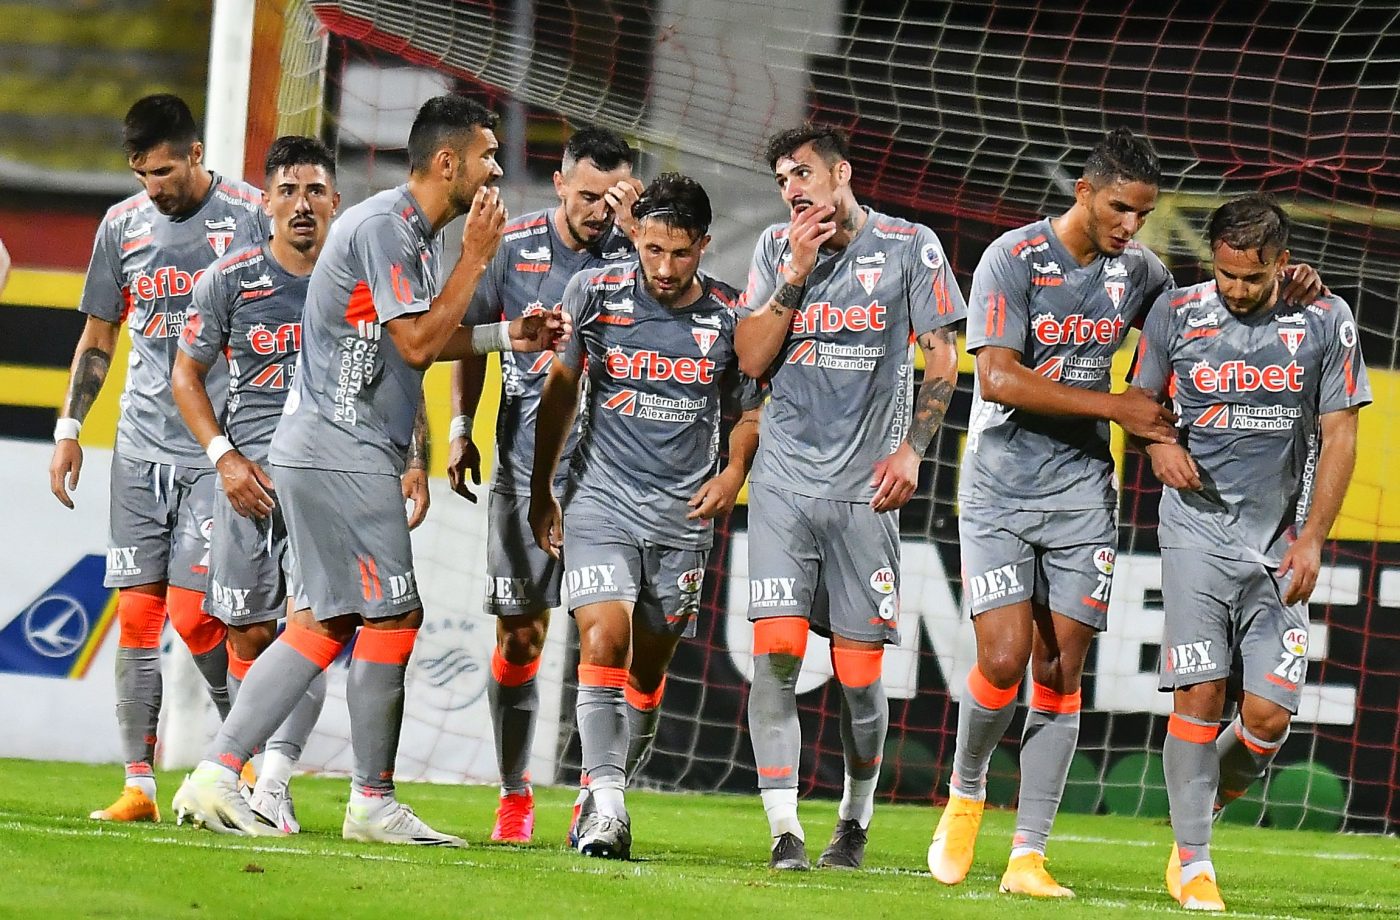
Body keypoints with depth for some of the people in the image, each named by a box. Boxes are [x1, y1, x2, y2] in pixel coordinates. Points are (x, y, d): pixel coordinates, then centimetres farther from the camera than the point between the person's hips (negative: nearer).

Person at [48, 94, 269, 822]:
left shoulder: (250, 217, -3)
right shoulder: (122, 225, 10)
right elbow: (98, 336, 19)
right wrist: (68, 427, 12)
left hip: (221, 449, -4)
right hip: (141, 446, 5)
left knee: (192, 611, -12)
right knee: (137, 609, 0)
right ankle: (139, 786, 3)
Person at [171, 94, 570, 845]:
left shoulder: (415, 231, 17)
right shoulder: (384, 227, -16)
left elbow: (415, 340, 25)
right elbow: (417, 343, -19)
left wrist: (508, 334, 17)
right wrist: (476, 256, -13)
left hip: (327, 452, 11)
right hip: (341, 452, -11)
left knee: (324, 625, 9)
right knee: (392, 620, -5)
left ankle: (215, 778, 6)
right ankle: (373, 804, 3)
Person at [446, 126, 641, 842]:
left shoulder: (632, 250, -2)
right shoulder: (514, 245, 1)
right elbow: (472, 337, 15)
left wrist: (636, 232, -24)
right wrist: (460, 427, 10)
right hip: (525, 471, 1)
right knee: (519, 636, 3)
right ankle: (514, 795, 16)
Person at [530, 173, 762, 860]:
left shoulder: (729, 317, -2)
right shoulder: (594, 293, -5)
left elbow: (751, 411, 15)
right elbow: (561, 385, 11)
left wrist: (733, 474, -4)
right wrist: (541, 490, 14)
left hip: (683, 516, 2)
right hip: (602, 501, -2)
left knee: (648, 670, 8)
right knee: (604, 640, -20)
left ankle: (600, 796, 23)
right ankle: (605, 803, -21)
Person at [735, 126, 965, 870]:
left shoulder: (909, 248, 2)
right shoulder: (777, 249, 9)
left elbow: (942, 361, 4)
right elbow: (751, 360, 3)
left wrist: (911, 448, -7)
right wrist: (797, 273, -6)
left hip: (865, 486, -2)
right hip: (784, 476, 2)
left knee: (858, 672, 0)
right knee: (775, 653, -11)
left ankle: (855, 820, 21)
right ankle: (784, 830, -12)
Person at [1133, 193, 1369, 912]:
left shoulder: (1326, 321, 0)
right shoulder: (1176, 314, 1)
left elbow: (1339, 436, 2)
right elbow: (1141, 397, 16)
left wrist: (1310, 539, -4)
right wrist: (1159, 443, -6)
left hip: (1280, 546, 1)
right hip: (1197, 528, -1)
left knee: (1269, 713, -7)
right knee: (1199, 693, -11)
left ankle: (1202, 812, 19)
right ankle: (1194, 862, -1)